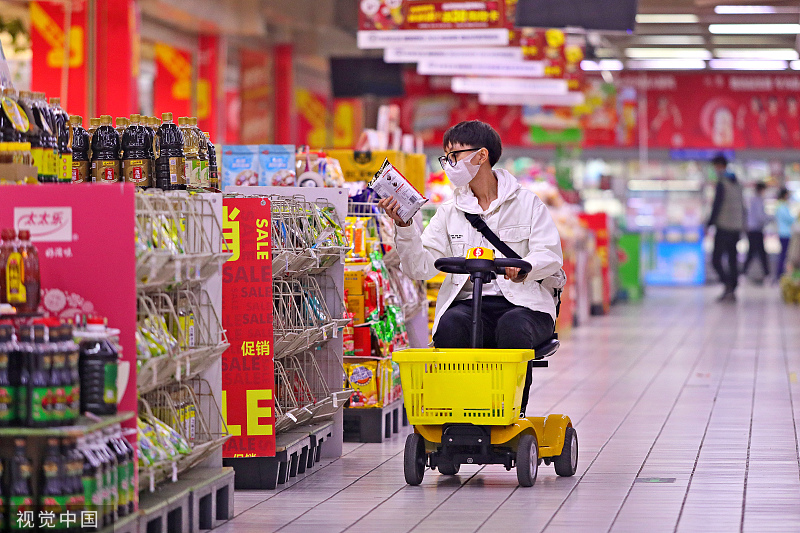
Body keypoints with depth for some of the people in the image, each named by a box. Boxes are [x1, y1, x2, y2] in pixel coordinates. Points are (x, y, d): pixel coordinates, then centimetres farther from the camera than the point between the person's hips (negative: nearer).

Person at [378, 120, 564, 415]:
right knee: (450, 326, -33)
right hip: (469, 301, 2)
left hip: (523, 302, -2)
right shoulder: (449, 213, 17)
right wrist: (404, 226, -11)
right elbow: (421, 267, 5)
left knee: (512, 328, -37)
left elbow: (550, 255, -4)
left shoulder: (527, 203, 9)